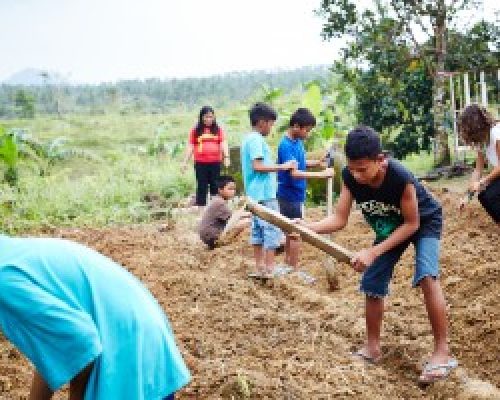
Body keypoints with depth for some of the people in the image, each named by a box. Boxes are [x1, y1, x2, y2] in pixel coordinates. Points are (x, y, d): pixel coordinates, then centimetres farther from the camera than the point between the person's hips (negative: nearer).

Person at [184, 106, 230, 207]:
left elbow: (223, 143, 1)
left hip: (215, 162, 1)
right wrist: (185, 162, -1)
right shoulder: (195, 130, 4)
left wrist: (226, 157, -14)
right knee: (201, 187, 3)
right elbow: (190, 147, 4)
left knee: (215, 186, 7)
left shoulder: (218, 129, 7)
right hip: (200, 163, -1)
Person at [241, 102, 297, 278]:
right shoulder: (256, 140, -14)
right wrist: (282, 167, -20)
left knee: (258, 229, 11)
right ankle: (269, 268, -7)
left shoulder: (249, 138, 16)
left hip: (255, 194, 10)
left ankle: (260, 267, 15)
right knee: (272, 229, -7)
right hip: (265, 194, -10)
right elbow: (257, 166, -23)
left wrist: (278, 167, 23)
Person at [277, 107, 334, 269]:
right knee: (295, 233, -2)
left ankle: (287, 264, 28)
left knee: (291, 231, 17)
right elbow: (294, 173, -27)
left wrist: (318, 162, 0)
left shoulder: (298, 141, 5)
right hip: (290, 195, -9)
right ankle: (293, 269, 6)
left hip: (295, 195, 9)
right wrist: (322, 174, -28)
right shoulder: (286, 145, -21)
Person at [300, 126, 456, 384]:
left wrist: (374, 252, -32)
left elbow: (412, 224, -27)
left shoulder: (401, 178, -39)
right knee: (372, 284, 6)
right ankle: (372, 348, 24)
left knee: (426, 277, -27)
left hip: (424, 222, -6)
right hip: (390, 227, 6)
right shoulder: (350, 177, -25)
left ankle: (442, 353, -19)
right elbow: (339, 220, -21)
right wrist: (307, 227, -39)